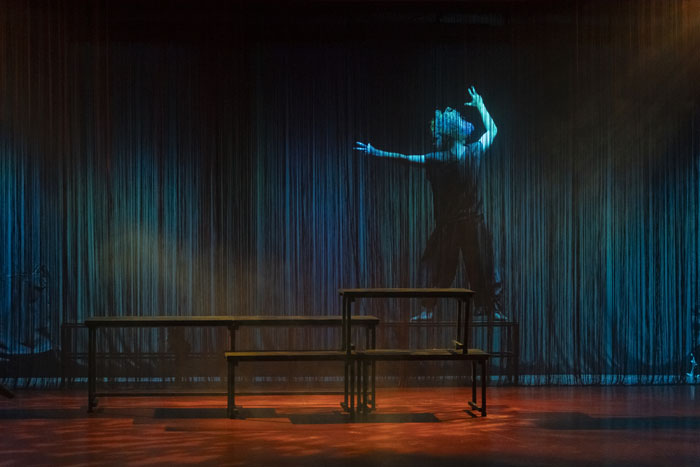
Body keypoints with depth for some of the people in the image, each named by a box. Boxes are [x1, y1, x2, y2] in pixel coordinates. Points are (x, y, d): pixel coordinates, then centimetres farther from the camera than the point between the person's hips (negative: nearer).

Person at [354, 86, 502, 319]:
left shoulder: (438, 161, -14)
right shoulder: (474, 152, -6)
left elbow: (406, 158, -9)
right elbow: (492, 130, 12)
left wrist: (375, 152, -1)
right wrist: (480, 106, 22)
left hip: (448, 225, -2)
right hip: (474, 223, 2)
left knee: (436, 266, 10)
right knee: (481, 267, 10)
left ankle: (427, 310, 10)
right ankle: (492, 308, 15)